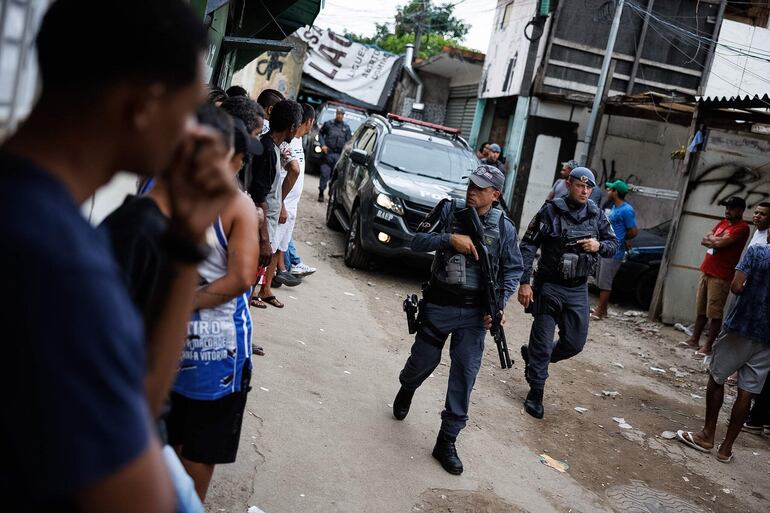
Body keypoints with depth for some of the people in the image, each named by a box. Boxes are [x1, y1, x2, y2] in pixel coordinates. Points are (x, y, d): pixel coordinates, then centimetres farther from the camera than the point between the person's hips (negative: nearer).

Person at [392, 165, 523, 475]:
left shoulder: (504, 228, 0)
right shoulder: (448, 211, -2)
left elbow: (513, 271, 5)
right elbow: (417, 242, -6)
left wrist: (499, 305, -8)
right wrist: (450, 239, -22)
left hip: (475, 312, 0)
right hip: (438, 306, 0)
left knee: (465, 374, -3)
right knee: (424, 361, 14)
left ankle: (447, 442, 8)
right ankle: (406, 389, 51)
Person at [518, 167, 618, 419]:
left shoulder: (596, 215, 4)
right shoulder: (551, 210, -9)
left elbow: (614, 244, 10)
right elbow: (527, 246, -10)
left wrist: (599, 246, -14)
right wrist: (524, 282, -16)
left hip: (578, 289, 5)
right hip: (550, 286, -4)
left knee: (575, 343, 9)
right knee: (542, 342, 2)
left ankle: (533, 356, 35)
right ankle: (535, 394, 16)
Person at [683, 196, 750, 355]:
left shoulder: (742, 227, -10)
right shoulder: (723, 223, 17)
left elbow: (720, 243, -21)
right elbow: (704, 240, 10)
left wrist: (711, 239, -1)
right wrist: (717, 240, -8)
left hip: (720, 277, -8)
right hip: (706, 272, 8)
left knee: (715, 313, -5)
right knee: (701, 311, 15)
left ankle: (708, 346, -1)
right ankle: (694, 340, 24)